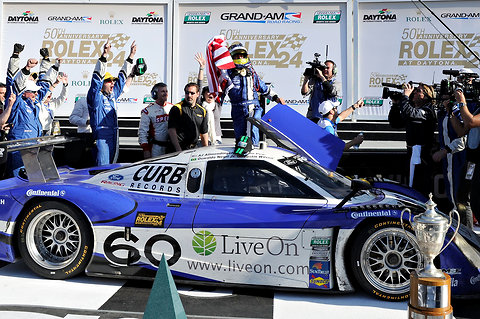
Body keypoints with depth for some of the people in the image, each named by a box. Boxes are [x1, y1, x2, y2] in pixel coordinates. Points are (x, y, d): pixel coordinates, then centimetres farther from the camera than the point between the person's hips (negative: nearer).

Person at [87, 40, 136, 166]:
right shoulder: (95, 96, -6)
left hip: (114, 137, 7)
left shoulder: (112, 95, 13)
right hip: (101, 137, -7)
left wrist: (131, 56, 25)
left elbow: (122, 78, 22)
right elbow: (97, 77, -19)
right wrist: (104, 56, -27)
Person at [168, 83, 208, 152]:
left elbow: (204, 133, 19)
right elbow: (171, 131, -9)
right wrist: (179, 150, -17)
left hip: (193, 149, 4)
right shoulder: (177, 108, -3)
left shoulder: (202, 111, 13)